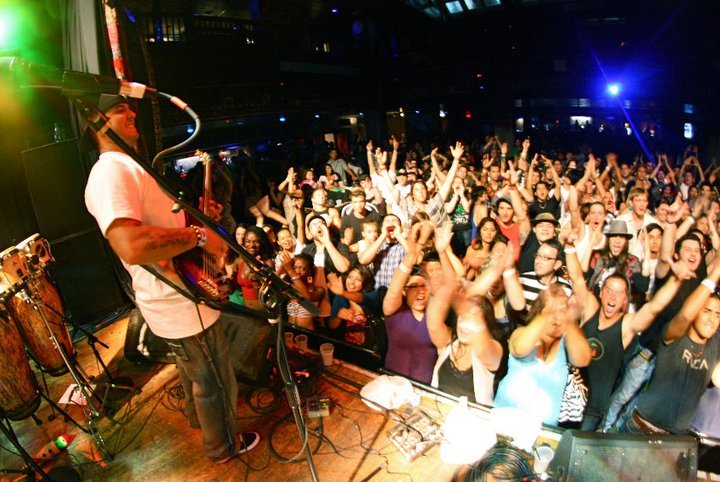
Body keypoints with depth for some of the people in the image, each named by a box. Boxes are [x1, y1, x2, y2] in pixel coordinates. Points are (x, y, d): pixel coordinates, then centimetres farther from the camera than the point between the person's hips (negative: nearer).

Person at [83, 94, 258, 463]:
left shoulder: (131, 167, 13)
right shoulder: (110, 171, -24)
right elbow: (132, 246, -41)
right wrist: (200, 235, -28)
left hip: (175, 299, 11)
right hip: (184, 306, -11)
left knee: (193, 368, 33)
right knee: (215, 381, 12)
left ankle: (199, 417, 58)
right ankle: (223, 446, 36)